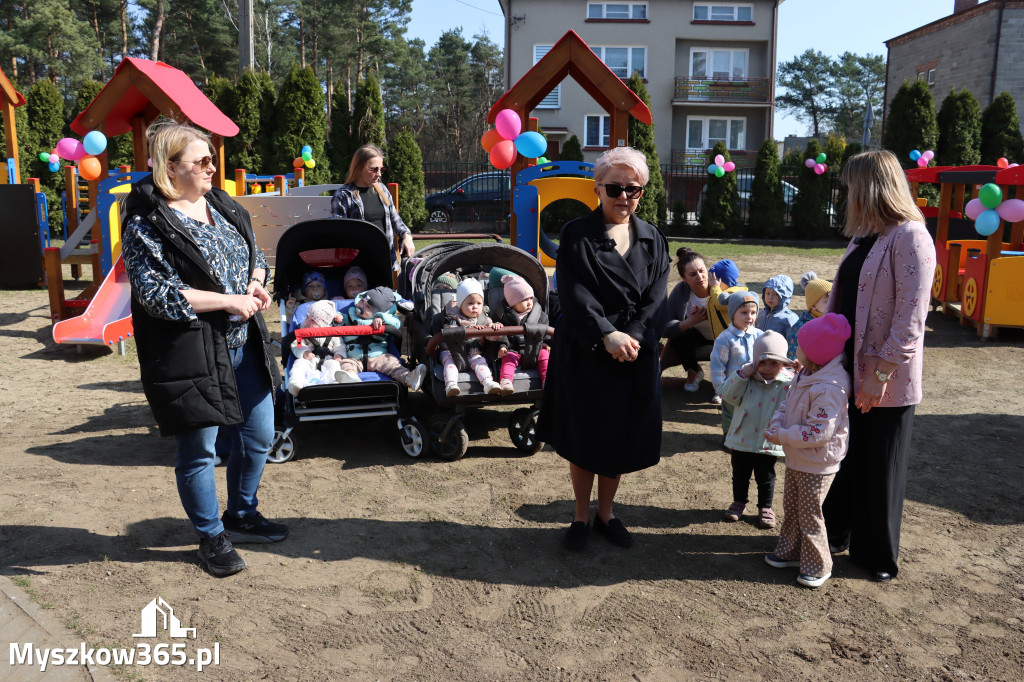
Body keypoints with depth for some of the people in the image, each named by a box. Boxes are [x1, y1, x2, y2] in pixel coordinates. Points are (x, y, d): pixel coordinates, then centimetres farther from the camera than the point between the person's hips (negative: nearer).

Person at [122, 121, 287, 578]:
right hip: (190, 355, -7)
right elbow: (156, 292, -20)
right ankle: (211, 537, 28)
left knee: (258, 436, 16)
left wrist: (256, 283, -2)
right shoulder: (146, 223, -12)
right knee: (199, 450, 7)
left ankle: (241, 516, 40)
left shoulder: (224, 206, 9)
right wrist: (229, 301, -19)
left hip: (244, 346, 7)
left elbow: (254, 254, 20)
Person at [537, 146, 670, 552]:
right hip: (584, 355, -3)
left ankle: (605, 513, 31)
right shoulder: (575, 235, -4)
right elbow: (574, 294, -14)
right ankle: (581, 516, 27)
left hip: (635, 356, 3)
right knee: (583, 439, 8)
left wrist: (633, 337, -18)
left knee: (621, 438, 11)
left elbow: (657, 299, -2)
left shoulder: (652, 240, 7)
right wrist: (607, 335, -26)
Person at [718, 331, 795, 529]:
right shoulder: (746, 379, -6)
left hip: (769, 443, -2)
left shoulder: (788, 383, -10)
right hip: (742, 439, 2)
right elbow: (729, 396, -14)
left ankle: (765, 507, 35)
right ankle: (739, 502, 39)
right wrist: (742, 374, -22)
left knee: (765, 478, 15)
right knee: (740, 475, 19)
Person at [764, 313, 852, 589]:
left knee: (810, 515, 6)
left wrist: (781, 437, -26)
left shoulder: (829, 389, -30)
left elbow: (818, 433, -33)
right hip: (796, 458, 9)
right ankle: (790, 551, 39)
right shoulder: (805, 376, 0)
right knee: (791, 507, 21)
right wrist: (776, 425, -10)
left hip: (816, 466, -9)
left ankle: (818, 566, 23)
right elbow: (787, 404, 9)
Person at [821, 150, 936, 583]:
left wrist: (881, 373, -21)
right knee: (840, 457, 17)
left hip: (886, 383, -7)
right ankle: (835, 534, 35)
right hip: (846, 370, 8)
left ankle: (878, 556, 26)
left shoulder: (910, 237, -14)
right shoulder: (861, 238, 12)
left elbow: (911, 318, -20)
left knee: (880, 469, 8)